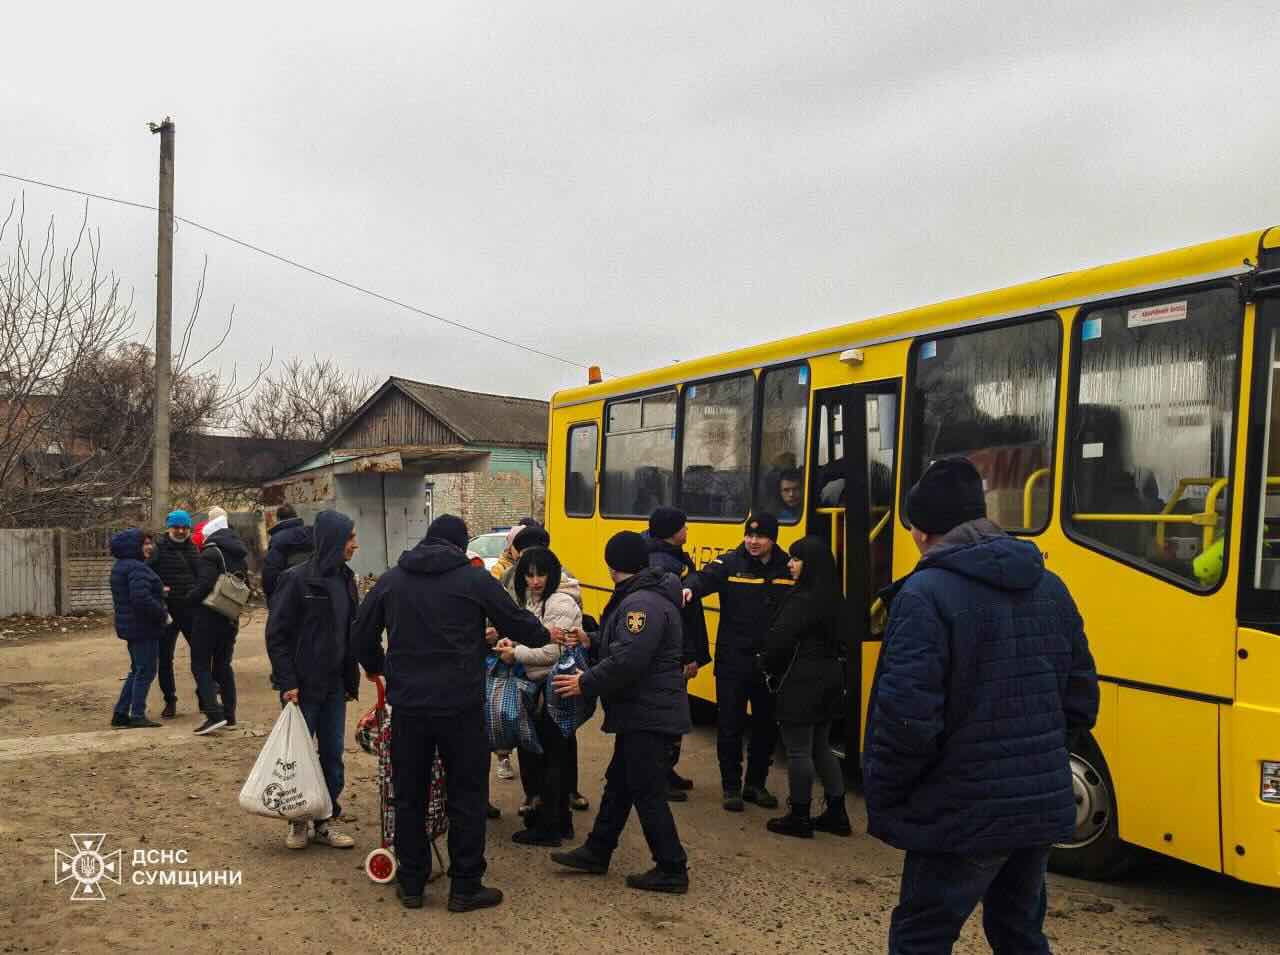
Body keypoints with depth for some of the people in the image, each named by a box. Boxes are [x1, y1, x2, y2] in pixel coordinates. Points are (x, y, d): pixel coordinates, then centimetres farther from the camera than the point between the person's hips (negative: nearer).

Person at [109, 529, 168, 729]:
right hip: (143, 629, -10)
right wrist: (162, 613, -17)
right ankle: (137, 716, 1)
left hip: (130, 627, 10)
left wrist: (158, 591, 15)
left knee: (137, 671, 18)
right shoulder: (137, 568, -19)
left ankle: (120, 713, 21)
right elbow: (142, 599, -30)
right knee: (146, 671, -2)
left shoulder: (120, 567, 14)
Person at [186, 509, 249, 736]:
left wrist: (192, 597, -6)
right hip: (231, 618, 8)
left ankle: (214, 713, -15)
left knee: (200, 665, -2)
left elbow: (204, 584, -23)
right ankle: (229, 714, 15)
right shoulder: (240, 553, 12)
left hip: (208, 617, -8)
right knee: (223, 664, 15)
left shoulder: (211, 552, -14)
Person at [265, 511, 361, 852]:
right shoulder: (297, 579, -13)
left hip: (334, 686, 6)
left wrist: (352, 680, 12)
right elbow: (276, 634, -12)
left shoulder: (345, 579, 7)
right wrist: (287, 682, -16)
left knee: (332, 755, 9)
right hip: (303, 686, -6)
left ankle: (325, 822, 21)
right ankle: (298, 822, 22)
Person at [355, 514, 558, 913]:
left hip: (407, 704, 4)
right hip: (460, 706, -3)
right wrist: (544, 634, 23)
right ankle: (465, 887, 12)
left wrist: (378, 668, 31)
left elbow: (362, 635, 13)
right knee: (467, 796, 8)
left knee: (409, 796, 15)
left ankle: (411, 884, 22)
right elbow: (517, 623, 2)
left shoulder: (391, 580, 7)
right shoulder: (475, 578, -4)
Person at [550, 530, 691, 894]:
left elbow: (627, 661, -29)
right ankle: (596, 852, 31)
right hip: (641, 713, 11)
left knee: (647, 792, -2)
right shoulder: (639, 597, 13)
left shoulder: (642, 603, -21)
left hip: (648, 715, -11)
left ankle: (672, 870, 7)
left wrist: (585, 684, -20)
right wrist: (592, 642, 14)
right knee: (618, 782, 19)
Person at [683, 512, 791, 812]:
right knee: (730, 725, 5)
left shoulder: (788, 569, 2)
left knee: (767, 725, 13)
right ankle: (731, 787, 19)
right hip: (733, 662, -3)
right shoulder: (730, 564, -6)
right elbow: (705, 577, -25)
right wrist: (689, 588, -48)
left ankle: (756, 784, 30)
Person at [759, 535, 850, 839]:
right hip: (828, 680, 9)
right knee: (821, 748, 17)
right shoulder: (830, 597, 9)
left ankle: (799, 818, 11)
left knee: (798, 751, 1)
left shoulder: (803, 600, -20)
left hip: (801, 684, -9)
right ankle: (837, 814, 23)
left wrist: (768, 665, 0)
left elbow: (779, 638, -20)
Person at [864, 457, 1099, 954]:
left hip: (964, 816, -7)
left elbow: (906, 718, -23)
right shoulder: (1050, 588, 6)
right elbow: (1080, 704, 10)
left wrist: (882, 799, -8)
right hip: (1044, 808, 7)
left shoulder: (926, 595, -17)